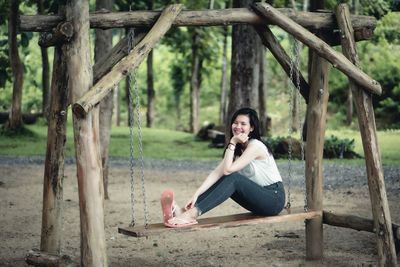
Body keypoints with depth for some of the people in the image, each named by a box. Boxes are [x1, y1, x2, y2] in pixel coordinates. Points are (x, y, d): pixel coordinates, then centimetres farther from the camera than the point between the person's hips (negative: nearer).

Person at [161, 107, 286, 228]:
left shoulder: (255, 146, -17)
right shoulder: (237, 148, 7)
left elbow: (228, 169, -26)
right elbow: (217, 172, -6)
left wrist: (232, 143, -22)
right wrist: (196, 195, -18)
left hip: (274, 197, -7)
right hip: (258, 195, 8)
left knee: (232, 178, -26)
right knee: (223, 179, -11)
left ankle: (193, 214, -37)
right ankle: (185, 210, -27)